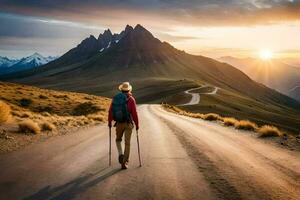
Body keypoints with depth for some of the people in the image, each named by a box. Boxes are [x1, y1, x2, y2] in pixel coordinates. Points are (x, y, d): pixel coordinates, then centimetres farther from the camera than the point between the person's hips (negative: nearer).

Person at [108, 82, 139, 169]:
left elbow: (110, 111, 3)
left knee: (118, 140, 25)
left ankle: (121, 155, 3)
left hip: (119, 123, 2)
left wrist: (109, 122, 15)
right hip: (128, 123, -2)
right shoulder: (131, 99, -8)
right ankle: (124, 163, 3)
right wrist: (137, 124, -2)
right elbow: (134, 113, -12)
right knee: (127, 143, 5)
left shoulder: (115, 98, 2)